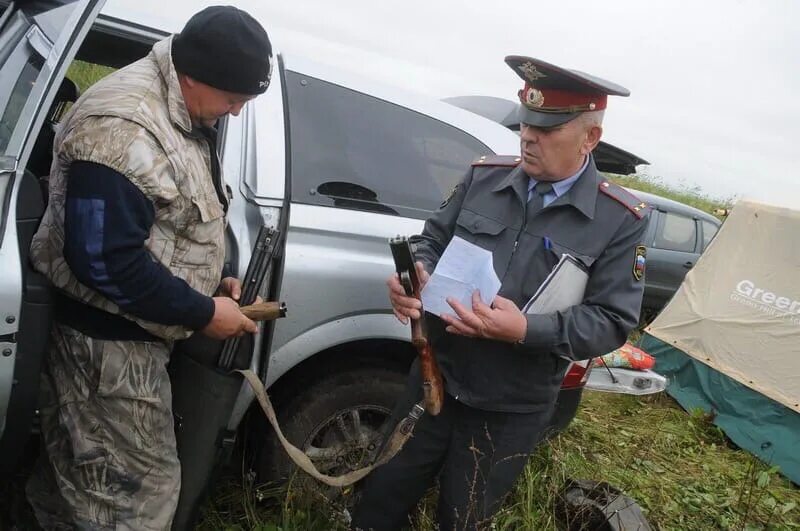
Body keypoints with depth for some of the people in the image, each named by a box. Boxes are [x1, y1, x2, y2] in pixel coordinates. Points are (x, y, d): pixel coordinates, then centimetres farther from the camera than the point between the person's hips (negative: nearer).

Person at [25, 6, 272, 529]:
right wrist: (203, 312, -19)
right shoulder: (122, 128, -24)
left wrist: (216, 278, 5)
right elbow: (104, 259, -27)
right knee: (141, 489, -1)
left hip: (129, 332, 9)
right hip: (107, 340, -9)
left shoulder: (182, 117, 8)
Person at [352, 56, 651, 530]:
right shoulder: (485, 176, -2)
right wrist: (415, 274, -19)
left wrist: (526, 330, -28)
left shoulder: (621, 220, -11)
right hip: (435, 379, 3)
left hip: (513, 413, -2)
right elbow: (433, 239, 5)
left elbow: (613, 322, -12)